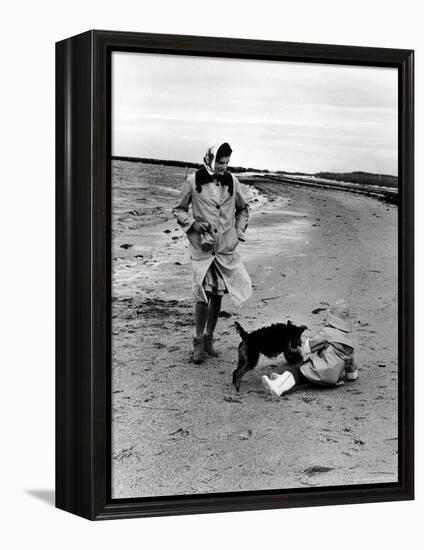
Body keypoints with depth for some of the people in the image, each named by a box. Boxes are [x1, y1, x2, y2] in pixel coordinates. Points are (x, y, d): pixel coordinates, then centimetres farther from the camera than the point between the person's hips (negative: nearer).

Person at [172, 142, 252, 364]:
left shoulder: (232, 181, 3)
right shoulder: (193, 181, -5)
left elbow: (242, 209, 20)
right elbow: (178, 209, 6)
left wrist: (239, 231, 8)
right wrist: (193, 223, -11)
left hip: (226, 248, 3)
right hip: (203, 247, -3)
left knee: (218, 295, 9)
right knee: (203, 295, -12)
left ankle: (209, 338, 25)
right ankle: (198, 341, 4)